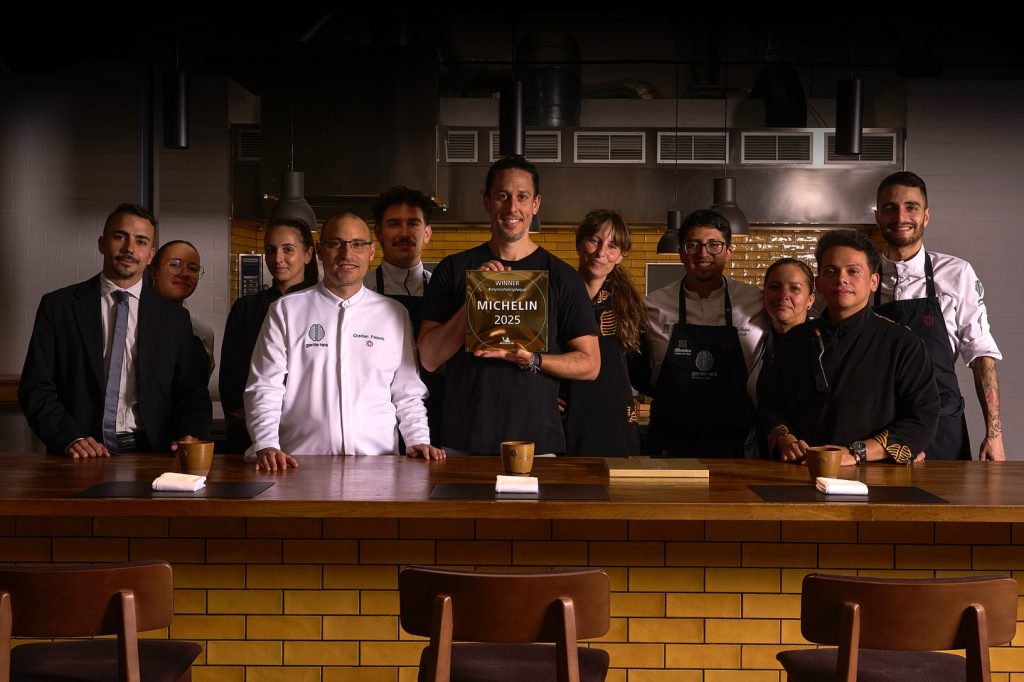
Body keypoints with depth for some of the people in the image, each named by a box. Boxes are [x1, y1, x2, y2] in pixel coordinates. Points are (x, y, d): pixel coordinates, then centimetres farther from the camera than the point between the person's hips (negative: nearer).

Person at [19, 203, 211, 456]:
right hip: (82, 455, -1)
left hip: (150, 455, 2)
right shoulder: (57, 307, 9)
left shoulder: (174, 318, 12)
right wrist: (71, 438, -11)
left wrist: (191, 436, -8)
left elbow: (193, 394, 12)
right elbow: (36, 388, 5)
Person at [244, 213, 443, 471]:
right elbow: (265, 389, 6)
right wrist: (266, 445, -8)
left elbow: (408, 392, 17)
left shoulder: (394, 314, 15)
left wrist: (419, 440, 2)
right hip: (301, 464, -1)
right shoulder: (285, 311, 10)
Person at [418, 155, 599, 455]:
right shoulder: (453, 270, 5)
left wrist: (531, 360, -15)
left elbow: (590, 365, 2)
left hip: (537, 443, 0)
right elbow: (429, 358, -2)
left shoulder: (561, 277, 3)